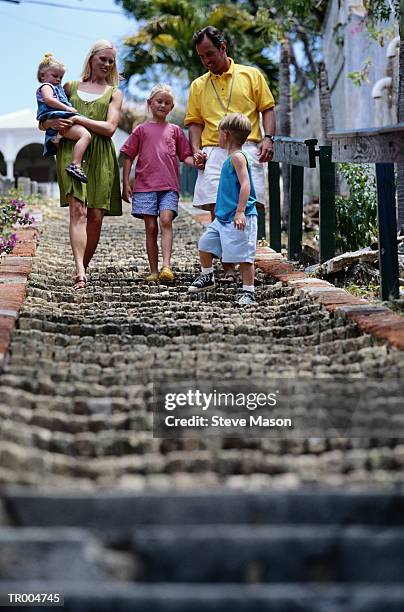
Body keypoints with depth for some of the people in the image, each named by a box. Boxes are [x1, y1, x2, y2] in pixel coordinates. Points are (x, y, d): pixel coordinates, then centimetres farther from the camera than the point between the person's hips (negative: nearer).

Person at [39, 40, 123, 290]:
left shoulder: (114, 93, 18)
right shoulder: (71, 87, 20)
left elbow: (109, 128, 2)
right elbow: (43, 122, 21)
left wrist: (78, 119, -6)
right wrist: (53, 123, -3)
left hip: (100, 157, 1)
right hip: (71, 152, -1)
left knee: (96, 216, -3)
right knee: (78, 209, -19)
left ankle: (84, 267, 15)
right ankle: (80, 272, -31)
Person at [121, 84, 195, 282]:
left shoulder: (175, 130, 15)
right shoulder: (141, 130, 12)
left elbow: (185, 156, 15)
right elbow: (128, 157, 12)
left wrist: (195, 161, -8)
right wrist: (126, 184, 5)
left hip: (169, 186, 0)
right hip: (145, 186, 0)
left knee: (166, 220, -19)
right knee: (151, 228, 0)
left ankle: (166, 266, -28)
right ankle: (153, 271, 4)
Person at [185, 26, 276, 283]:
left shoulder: (251, 75, 11)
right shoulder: (198, 85, 18)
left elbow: (268, 109, 10)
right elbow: (195, 122, 16)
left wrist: (268, 138, -5)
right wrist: (196, 150, -1)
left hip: (247, 149, -2)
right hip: (213, 153, 2)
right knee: (218, 213, -8)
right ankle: (229, 270, -2)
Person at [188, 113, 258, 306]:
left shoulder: (237, 157, -13)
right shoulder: (231, 158, 18)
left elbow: (245, 185, -23)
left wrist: (240, 211, -29)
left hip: (239, 218, -11)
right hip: (223, 217, 11)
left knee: (244, 256, -8)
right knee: (205, 244, 17)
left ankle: (249, 292, -4)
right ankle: (207, 277, 36)